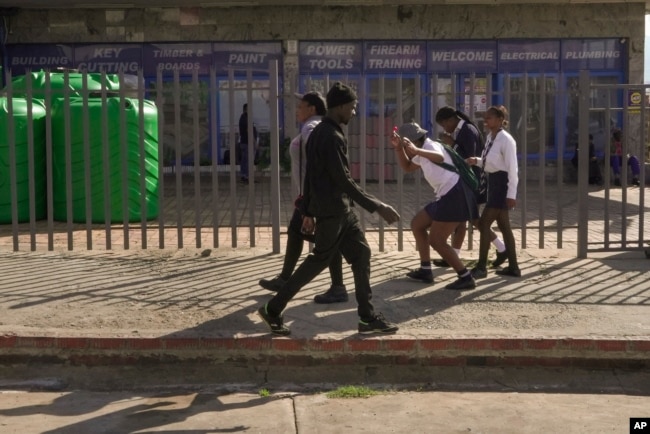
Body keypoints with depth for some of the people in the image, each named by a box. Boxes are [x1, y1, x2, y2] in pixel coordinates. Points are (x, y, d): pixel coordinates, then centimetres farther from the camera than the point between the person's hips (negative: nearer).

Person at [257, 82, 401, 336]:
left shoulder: (319, 132, 12)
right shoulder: (332, 137, -19)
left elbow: (310, 175, 16)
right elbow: (344, 181, -23)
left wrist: (308, 211, 20)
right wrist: (378, 207, -21)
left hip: (340, 210, 10)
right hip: (332, 210, -10)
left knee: (361, 253, 8)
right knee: (319, 261, -1)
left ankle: (367, 318, 11)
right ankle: (273, 310, 8)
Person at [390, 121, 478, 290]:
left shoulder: (430, 145, -10)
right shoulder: (423, 153, 20)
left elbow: (440, 157, -33)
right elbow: (407, 167, 33)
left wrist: (416, 151, -48)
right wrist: (398, 148, 18)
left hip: (455, 194, -11)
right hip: (447, 196, 11)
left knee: (436, 241, -11)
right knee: (417, 224, 19)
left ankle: (466, 278, -10)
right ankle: (425, 270, 22)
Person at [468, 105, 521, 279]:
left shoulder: (506, 140, -17)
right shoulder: (490, 137, 9)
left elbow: (512, 168, -19)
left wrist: (511, 194, -22)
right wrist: (477, 161, -2)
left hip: (502, 183, -10)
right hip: (494, 183, 10)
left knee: (484, 223, -9)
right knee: (503, 226, 12)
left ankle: (481, 267, -2)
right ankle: (513, 267, 19)